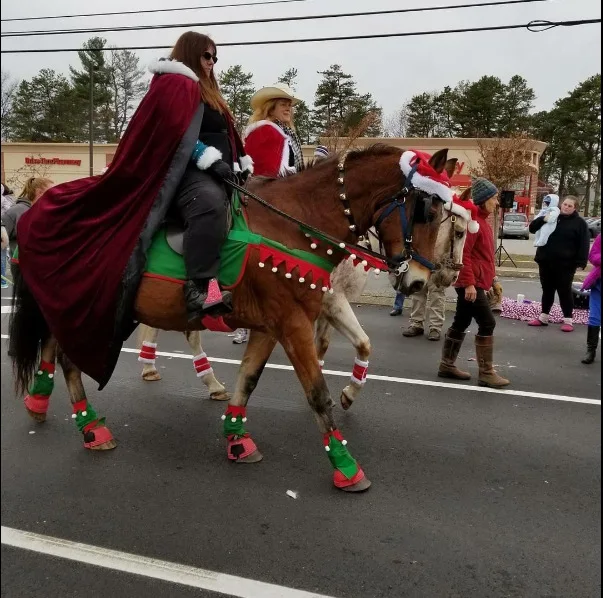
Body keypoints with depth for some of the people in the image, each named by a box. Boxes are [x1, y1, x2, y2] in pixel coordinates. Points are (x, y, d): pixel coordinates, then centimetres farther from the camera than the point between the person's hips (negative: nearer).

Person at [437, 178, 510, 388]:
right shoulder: (472, 219, -15)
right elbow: (463, 253, -21)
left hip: (476, 281, 10)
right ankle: (486, 373, -3)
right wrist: (469, 283, -25)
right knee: (487, 323, -9)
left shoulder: (482, 220, 17)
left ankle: (447, 365, 22)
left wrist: (492, 280, 23)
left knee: (461, 323, 14)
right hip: (471, 283, -10)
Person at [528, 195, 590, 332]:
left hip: (565, 264, -4)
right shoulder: (551, 217, 10)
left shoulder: (580, 222, -3)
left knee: (564, 291, -1)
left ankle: (568, 320, 7)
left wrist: (581, 262, -16)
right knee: (547, 290, 12)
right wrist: (542, 219, -11)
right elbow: (532, 228, 8)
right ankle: (543, 317, 20)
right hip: (546, 262, 4)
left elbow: (584, 244, -7)